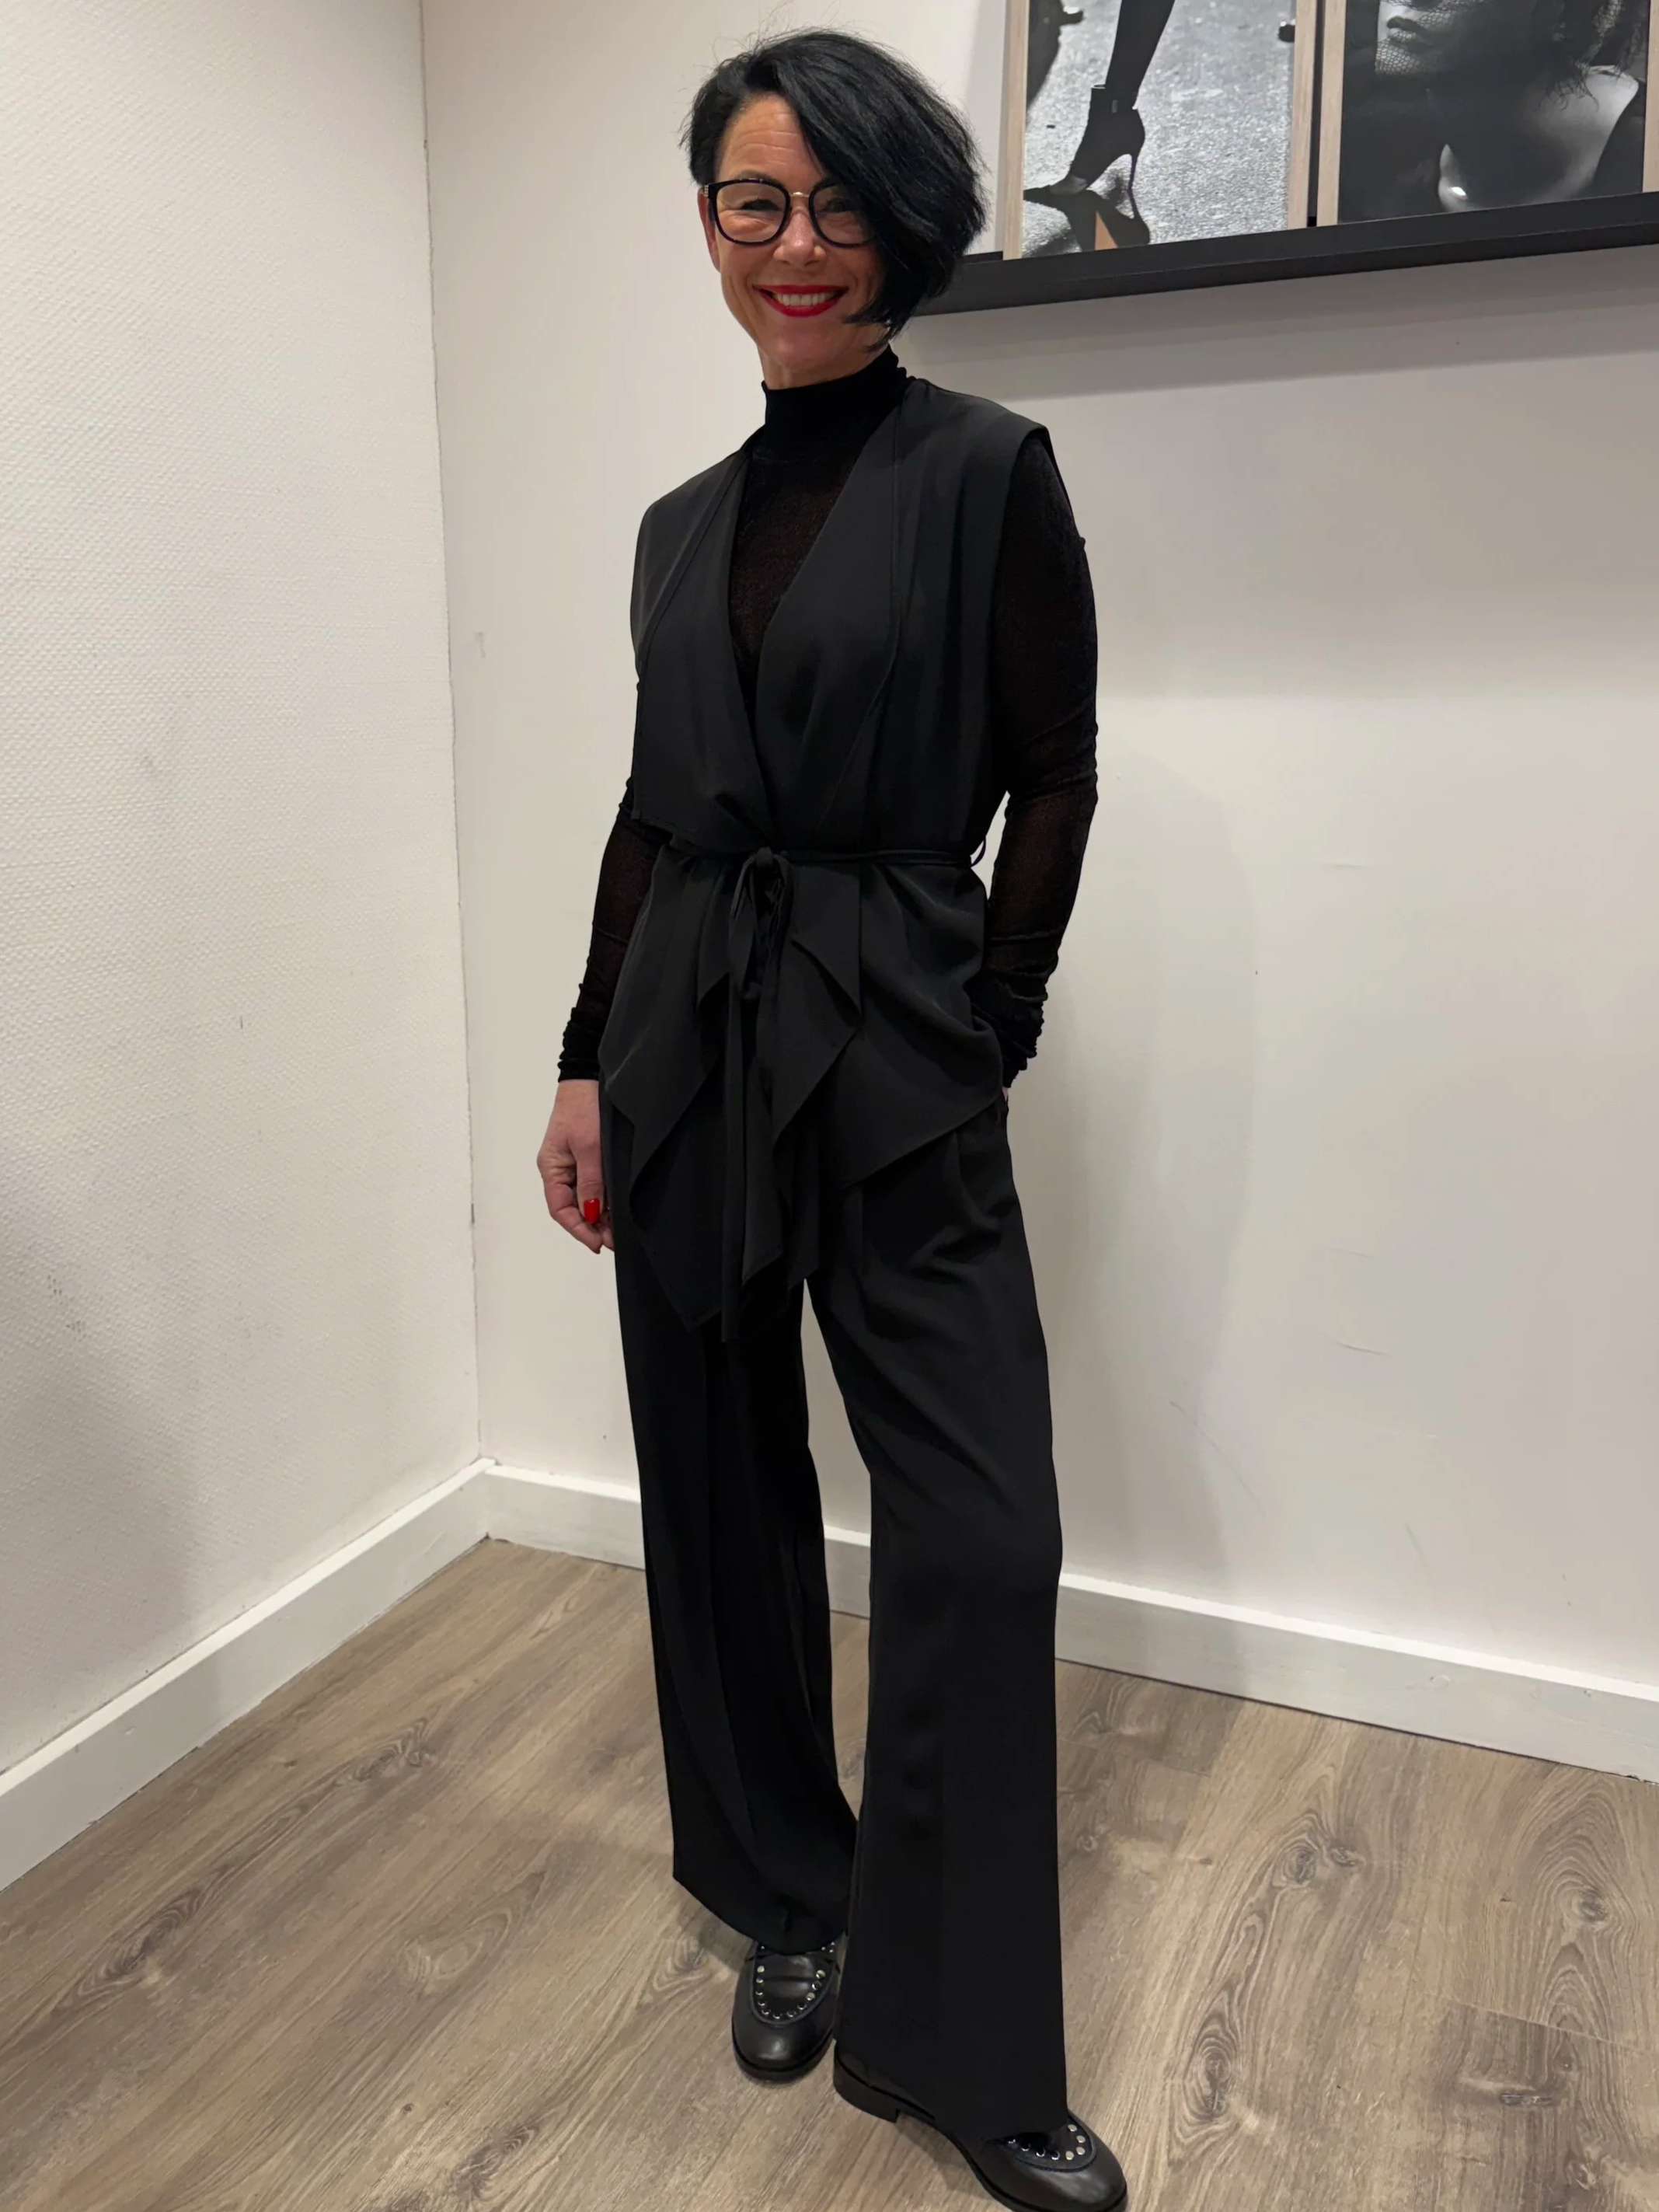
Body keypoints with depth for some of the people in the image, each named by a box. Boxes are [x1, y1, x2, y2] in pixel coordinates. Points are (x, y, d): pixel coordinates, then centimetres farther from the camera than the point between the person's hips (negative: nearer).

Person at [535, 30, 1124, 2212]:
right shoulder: (684, 522, 14)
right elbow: (652, 808, 14)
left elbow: (1052, 779, -2)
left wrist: (980, 1036, -7)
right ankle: (789, 1907, 34)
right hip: (684, 1050, 5)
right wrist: (589, 1064, 8)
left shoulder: (986, 472, 0)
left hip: (900, 1065, -4)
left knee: (982, 1538, -5)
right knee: (726, 1499, 12)